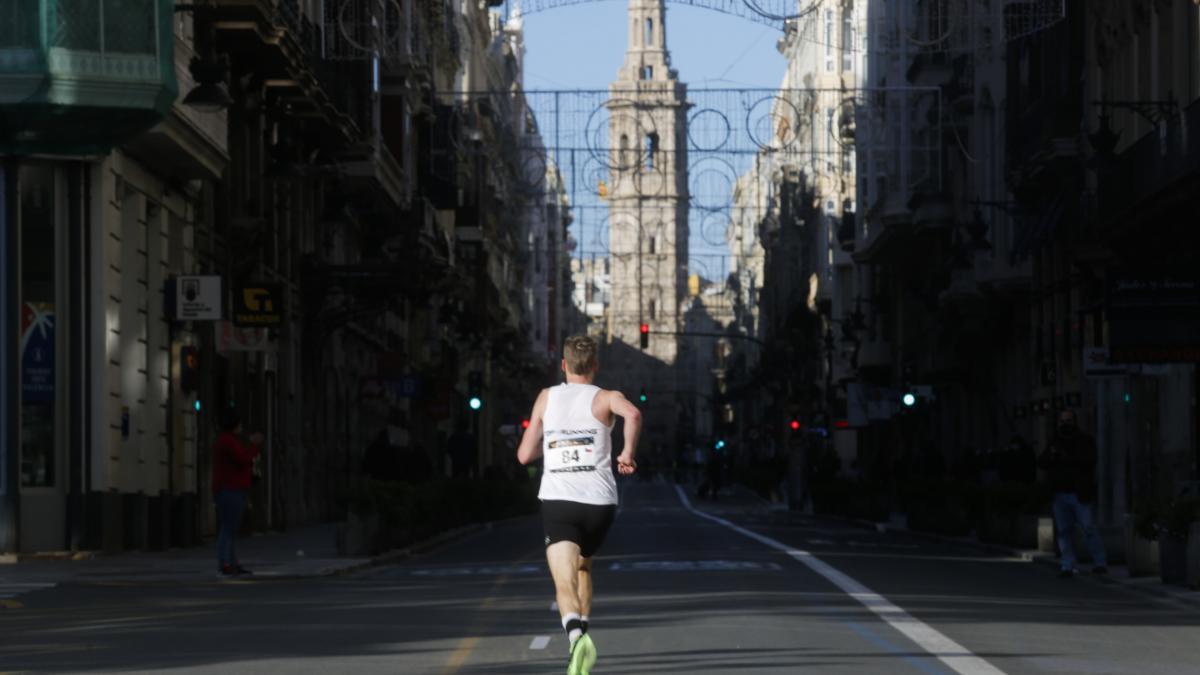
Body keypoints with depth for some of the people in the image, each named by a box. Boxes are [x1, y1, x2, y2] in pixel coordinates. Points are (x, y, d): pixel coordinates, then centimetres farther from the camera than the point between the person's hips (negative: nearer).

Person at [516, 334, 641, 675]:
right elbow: (633, 414, -19)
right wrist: (628, 452, -5)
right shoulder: (605, 398, 6)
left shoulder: (546, 398, 13)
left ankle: (576, 635, -41)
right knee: (582, 566, 28)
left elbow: (525, 454, 15)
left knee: (565, 584, -11)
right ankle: (581, 636, 23)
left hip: (557, 502, -1)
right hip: (599, 502, 1)